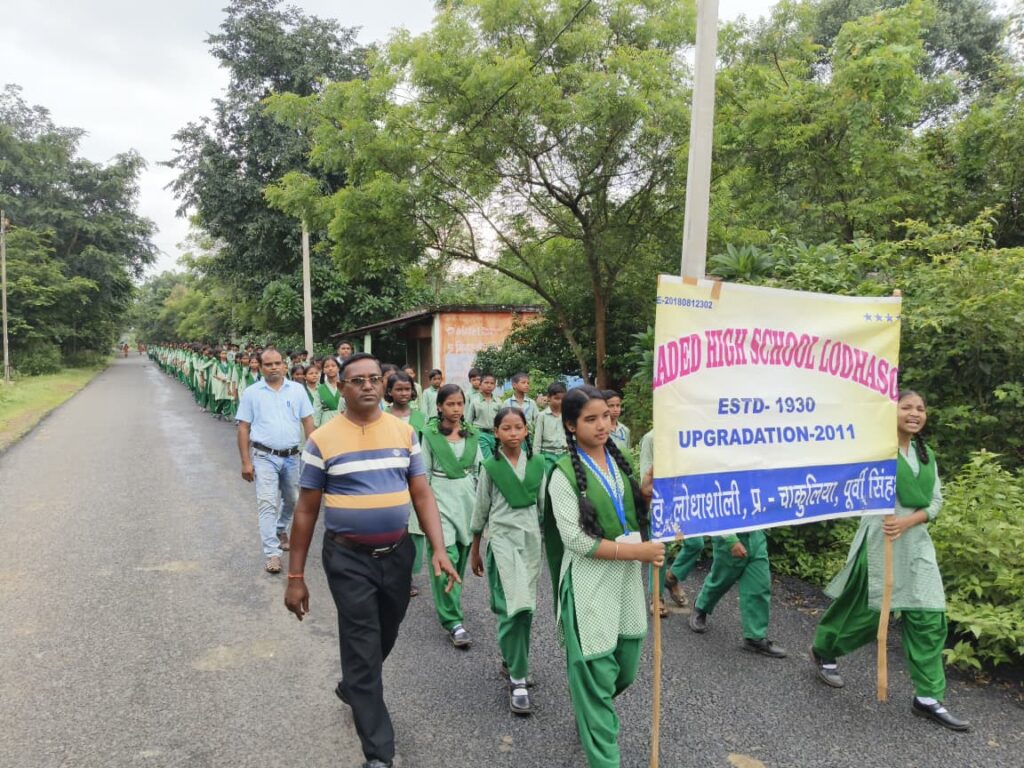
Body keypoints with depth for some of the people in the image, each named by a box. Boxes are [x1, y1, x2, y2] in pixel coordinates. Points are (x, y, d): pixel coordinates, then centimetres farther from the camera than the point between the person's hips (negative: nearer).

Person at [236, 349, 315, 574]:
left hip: (292, 456, 3)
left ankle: (281, 530, 45)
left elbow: (308, 422, 4)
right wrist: (246, 462, -6)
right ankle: (272, 553, -2)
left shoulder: (297, 389, 1)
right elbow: (243, 429, -1)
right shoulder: (251, 393, -3)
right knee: (267, 504, -7)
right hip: (264, 457, -3)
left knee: (292, 500, 18)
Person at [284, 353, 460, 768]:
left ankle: (352, 688, 52)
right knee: (363, 649, 2)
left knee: (385, 639, 21)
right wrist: (296, 576, -2)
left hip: (398, 553, 4)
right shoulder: (322, 440, -8)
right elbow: (306, 511, -3)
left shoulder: (404, 432, 0)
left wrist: (439, 549, -10)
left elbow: (422, 495, 1)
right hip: (348, 558, -3)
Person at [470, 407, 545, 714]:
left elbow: (543, 504, 13)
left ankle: (511, 658, 29)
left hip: (531, 538, 4)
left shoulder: (536, 464, 5)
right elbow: (481, 510, 5)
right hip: (502, 538, -3)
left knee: (525, 607, 6)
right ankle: (517, 679, -3)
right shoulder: (491, 466, -2)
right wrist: (474, 551, 9)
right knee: (514, 606, -14)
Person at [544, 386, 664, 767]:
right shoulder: (565, 473, -11)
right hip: (591, 584, -6)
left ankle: (589, 715, 46)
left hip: (628, 578, 6)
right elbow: (576, 540, -17)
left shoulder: (618, 461, 7)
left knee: (625, 670, 17)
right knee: (596, 674, 3)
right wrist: (638, 551, -20)